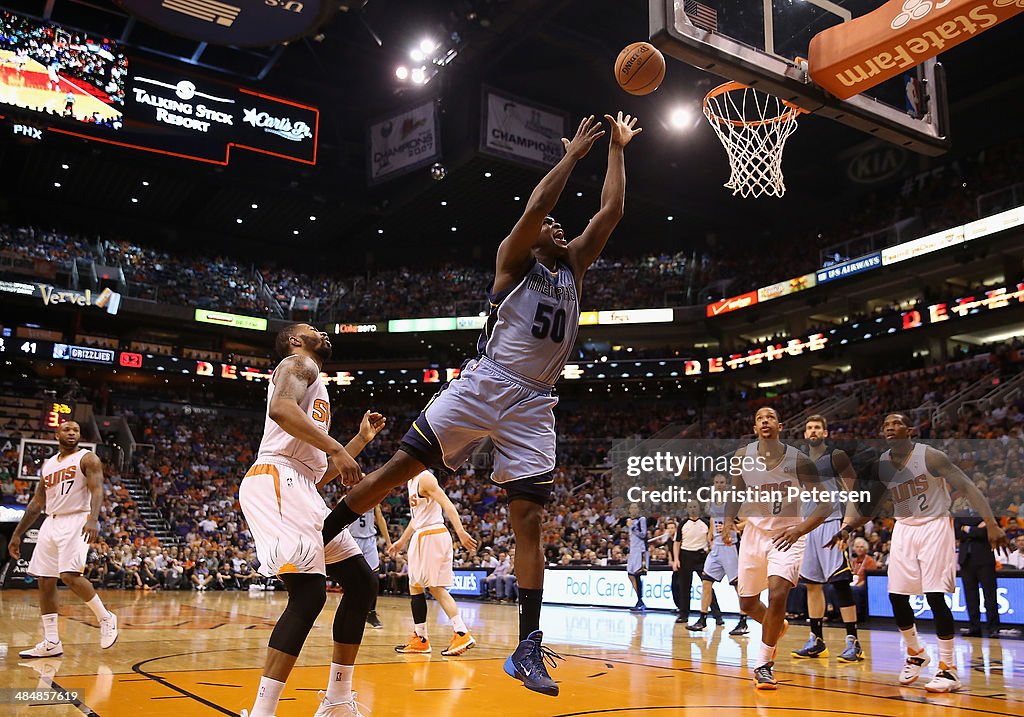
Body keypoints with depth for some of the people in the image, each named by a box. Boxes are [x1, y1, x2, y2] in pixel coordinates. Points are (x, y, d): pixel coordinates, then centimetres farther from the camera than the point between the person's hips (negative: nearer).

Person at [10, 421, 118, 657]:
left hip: (77, 521, -7)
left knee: (70, 575, -21)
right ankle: (51, 643, 11)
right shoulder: (48, 464, 18)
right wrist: (17, 534, 18)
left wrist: (93, 518, -32)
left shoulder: (87, 458, -1)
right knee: (45, 581, 4)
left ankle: (105, 618, -3)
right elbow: (37, 503, 22)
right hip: (51, 523, 7)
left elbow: (97, 489, -15)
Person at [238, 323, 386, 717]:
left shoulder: (316, 388, 32)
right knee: (310, 592, -21)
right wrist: (335, 448, -23)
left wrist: (362, 438, 32)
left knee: (361, 581, 8)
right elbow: (280, 408, -20)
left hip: (303, 492, 10)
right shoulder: (298, 364, 5)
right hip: (277, 481, -10)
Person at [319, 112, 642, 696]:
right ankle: (318, 535, 6)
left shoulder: (574, 266, 20)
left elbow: (611, 211, 16)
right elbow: (535, 206, -9)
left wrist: (618, 150, 20)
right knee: (401, 465, -11)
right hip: (484, 385, -3)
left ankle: (529, 649, -2)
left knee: (530, 518, -3)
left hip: (533, 405, 4)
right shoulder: (515, 260, 7)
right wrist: (573, 154, 0)